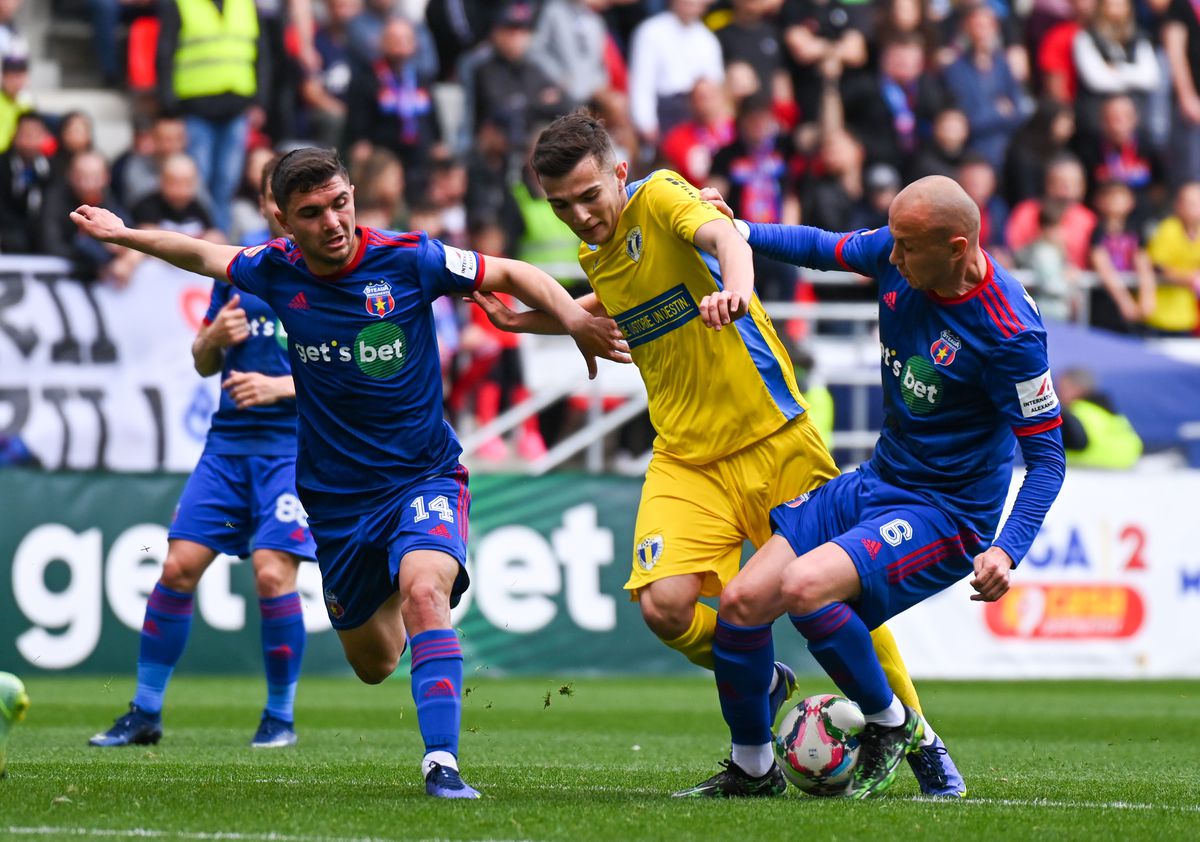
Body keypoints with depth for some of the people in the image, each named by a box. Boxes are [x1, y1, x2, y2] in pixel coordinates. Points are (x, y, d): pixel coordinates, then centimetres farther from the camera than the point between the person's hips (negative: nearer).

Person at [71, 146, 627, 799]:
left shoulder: (408, 258, -14)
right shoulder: (276, 271, -6)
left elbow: (511, 274, -5)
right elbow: (206, 256, 16)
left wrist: (573, 318, -20)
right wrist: (124, 234, 24)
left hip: (422, 476, -4)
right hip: (335, 497, 4)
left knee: (424, 592, -33)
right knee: (373, 664, 15)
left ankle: (442, 763, -36)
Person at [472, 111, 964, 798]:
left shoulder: (661, 197, -12)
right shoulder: (595, 255, 8)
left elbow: (721, 235, -35)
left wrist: (734, 290, -55)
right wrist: (530, 322, 23)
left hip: (775, 440, -5)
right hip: (686, 459, 5)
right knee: (664, 605, -18)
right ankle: (763, 686, 12)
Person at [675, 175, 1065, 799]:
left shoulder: (1009, 332, -25)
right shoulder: (895, 257, -7)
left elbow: (1046, 455, -18)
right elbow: (824, 248, 17)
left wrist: (1007, 551, -30)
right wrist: (738, 230, 8)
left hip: (945, 515, -7)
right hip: (873, 484, 7)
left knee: (804, 587, -29)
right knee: (741, 601, -3)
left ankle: (890, 724, -5)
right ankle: (752, 768, 18)